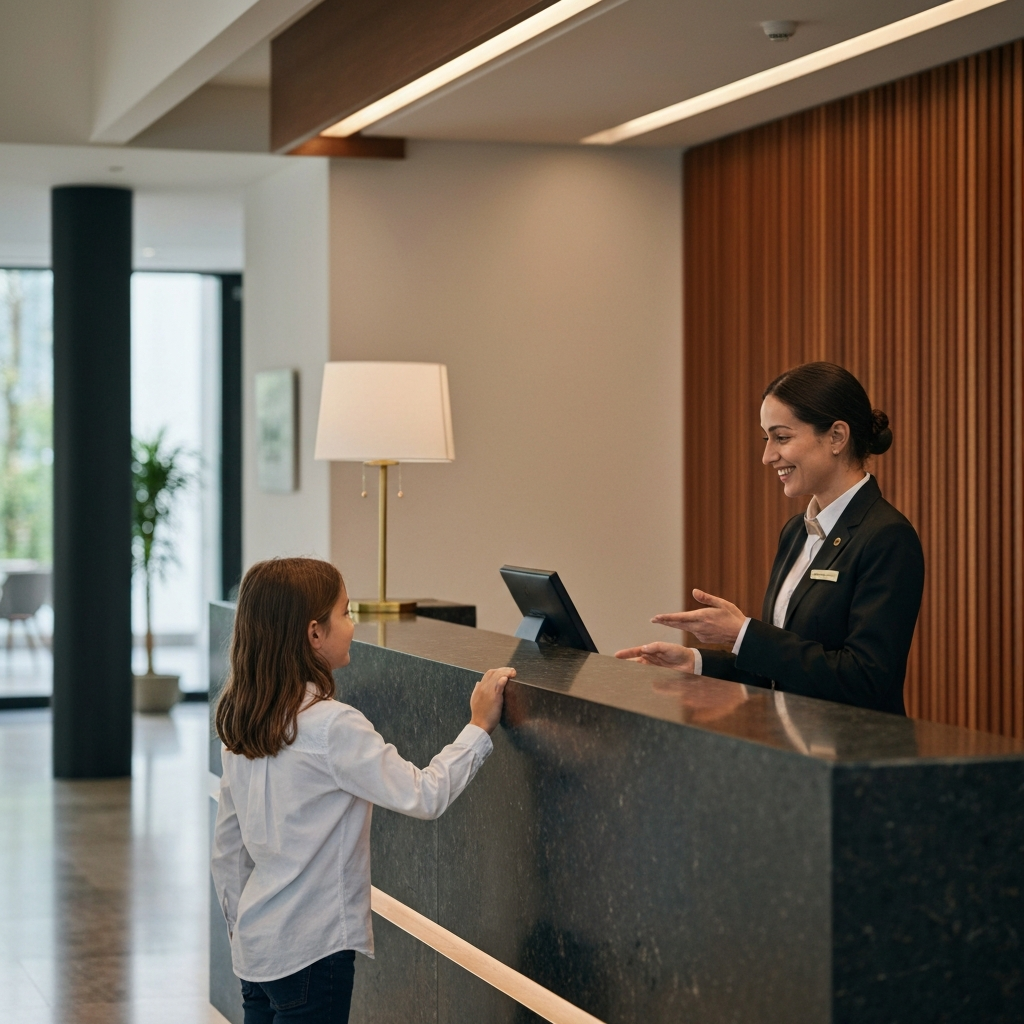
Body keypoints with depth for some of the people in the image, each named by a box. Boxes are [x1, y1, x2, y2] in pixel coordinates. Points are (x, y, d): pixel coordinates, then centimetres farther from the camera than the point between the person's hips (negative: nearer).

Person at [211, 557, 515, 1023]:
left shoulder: (240, 722, 5)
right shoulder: (333, 727, -19)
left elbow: (227, 851, 12)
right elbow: (423, 795, -19)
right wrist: (478, 728, -9)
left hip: (255, 946, 8)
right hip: (311, 950, -8)